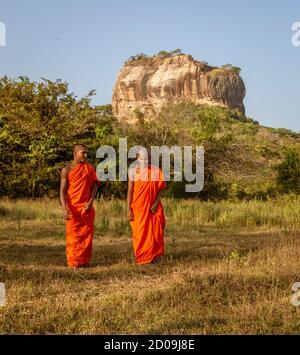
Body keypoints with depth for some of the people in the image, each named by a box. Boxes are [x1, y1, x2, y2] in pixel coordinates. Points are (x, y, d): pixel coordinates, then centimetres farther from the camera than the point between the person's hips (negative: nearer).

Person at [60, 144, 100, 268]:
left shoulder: (89, 168, 6)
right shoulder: (67, 170, -3)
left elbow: (95, 185, 6)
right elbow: (63, 190, -6)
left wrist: (90, 202, -8)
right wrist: (65, 209, -17)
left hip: (86, 207, 3)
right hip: (73, 207, -3)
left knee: (86, 235, 4)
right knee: (73, 235, 0)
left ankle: (84, 261, 13)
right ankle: (73, 262, 7)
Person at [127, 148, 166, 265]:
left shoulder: (156, 171, 2)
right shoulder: (133, 171, -1)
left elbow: (160, 189, 3)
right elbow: (130, 191, -2)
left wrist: (156, 204, -10)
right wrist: (129, 210, -7)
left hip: (153, 207, 1)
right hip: (138, 207, -1)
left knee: (155, 232, 2)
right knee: (140, 233, 2)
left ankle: (152, 256, 18)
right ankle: (141, 258, 14)